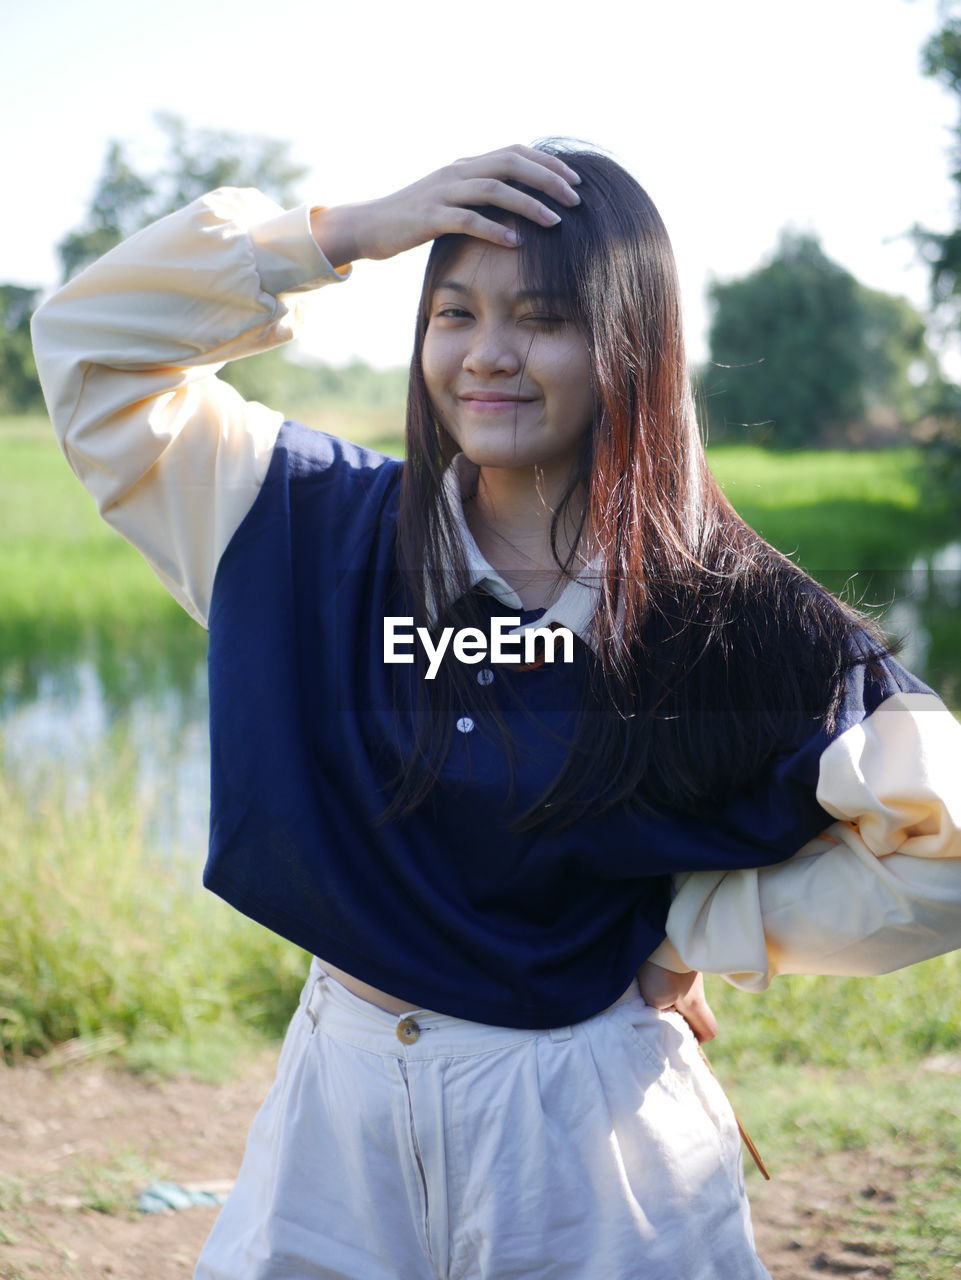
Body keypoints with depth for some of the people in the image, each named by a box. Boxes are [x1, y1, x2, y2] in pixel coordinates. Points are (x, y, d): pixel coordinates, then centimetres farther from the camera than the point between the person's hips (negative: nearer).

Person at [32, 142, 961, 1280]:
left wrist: (690, 927, -9)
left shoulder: (735, 621, -12)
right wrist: (345, 234, -12)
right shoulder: (324, 527, -3)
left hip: (586, 1133, -2)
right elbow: (89, 339, -3)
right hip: (339, 1105, 3)